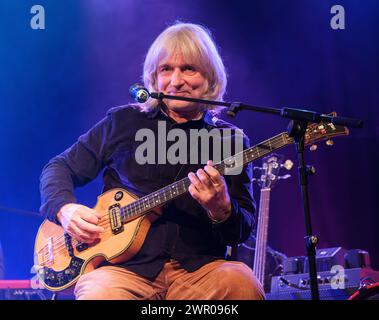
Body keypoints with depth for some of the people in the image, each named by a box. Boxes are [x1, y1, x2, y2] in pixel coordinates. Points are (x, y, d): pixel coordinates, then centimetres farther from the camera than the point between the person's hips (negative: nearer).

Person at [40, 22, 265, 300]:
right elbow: (60, 167, 18)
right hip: (127, 268, -1)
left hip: (199, 268, 2)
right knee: (99, 293, -36)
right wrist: (65, 208, -3)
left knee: (241, 282, -31)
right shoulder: (123, 122, 10)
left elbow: (243, 231, 7)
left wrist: (221, 210, -16)